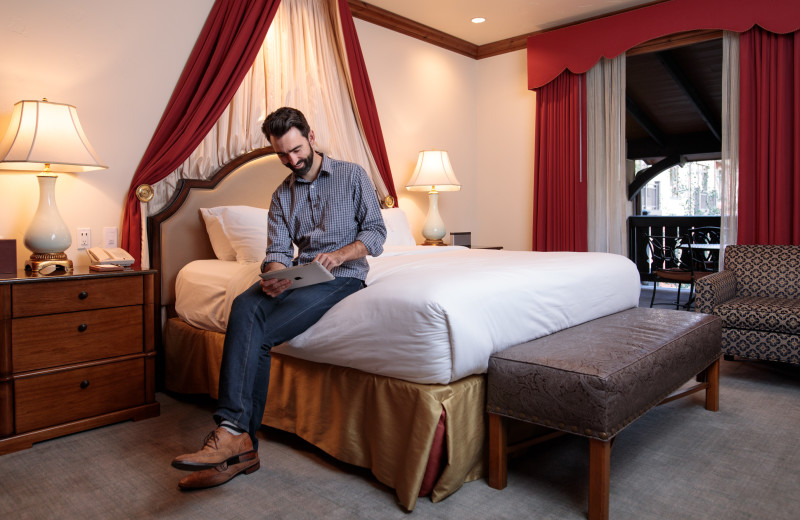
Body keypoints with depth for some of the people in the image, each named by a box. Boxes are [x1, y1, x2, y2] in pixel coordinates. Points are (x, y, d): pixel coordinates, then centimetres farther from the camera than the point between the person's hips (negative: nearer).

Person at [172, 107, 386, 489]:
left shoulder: (352, 175, 6)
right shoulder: (282, 195, 17)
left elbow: (376, 232, 1)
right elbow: (277, 250, 5)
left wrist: (340, 253, -19)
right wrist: (274, 275, -19)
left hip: (343, 275, -4)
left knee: (258, 334, -27)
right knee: (245, 306, -29)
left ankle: (234, 431, -23)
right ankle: (240, 444, -29)